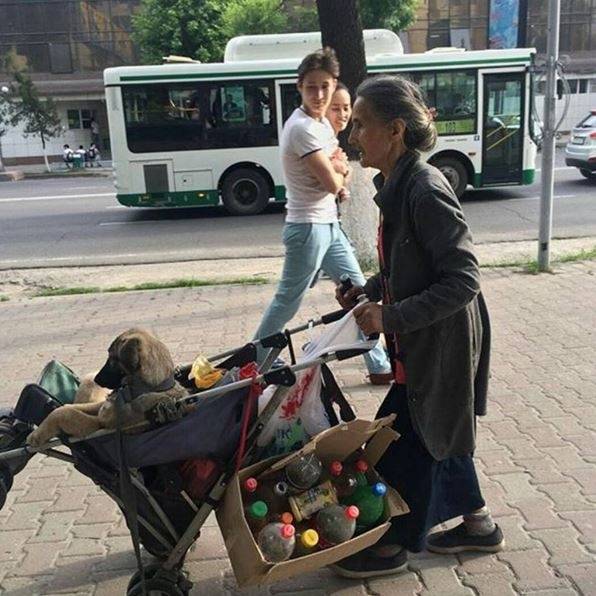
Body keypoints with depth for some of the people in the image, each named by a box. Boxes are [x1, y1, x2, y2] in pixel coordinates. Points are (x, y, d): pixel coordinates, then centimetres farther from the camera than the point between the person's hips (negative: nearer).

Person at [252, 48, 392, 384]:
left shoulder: (322, 123, 9)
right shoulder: (302, 128, -19)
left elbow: (342, 172, 14)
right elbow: (332, 183, -21)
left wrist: (337, 168, -9)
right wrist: (338, 170, 1)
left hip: (329, 225, 9)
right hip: (308, 228, -9)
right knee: (288, 302, 2)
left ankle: (379, 365, 25)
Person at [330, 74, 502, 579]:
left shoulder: (427, 191, -25)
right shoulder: (396, 186, 4)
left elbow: (463, 280, -25)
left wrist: (391, 317, -25)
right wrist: (368, 291, 4)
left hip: (442, 344, -9)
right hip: (423, 343, 9)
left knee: (406, 442, 5)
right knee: (437, 433, 21)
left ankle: (393, 545, 27)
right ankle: (477, 524, 41)